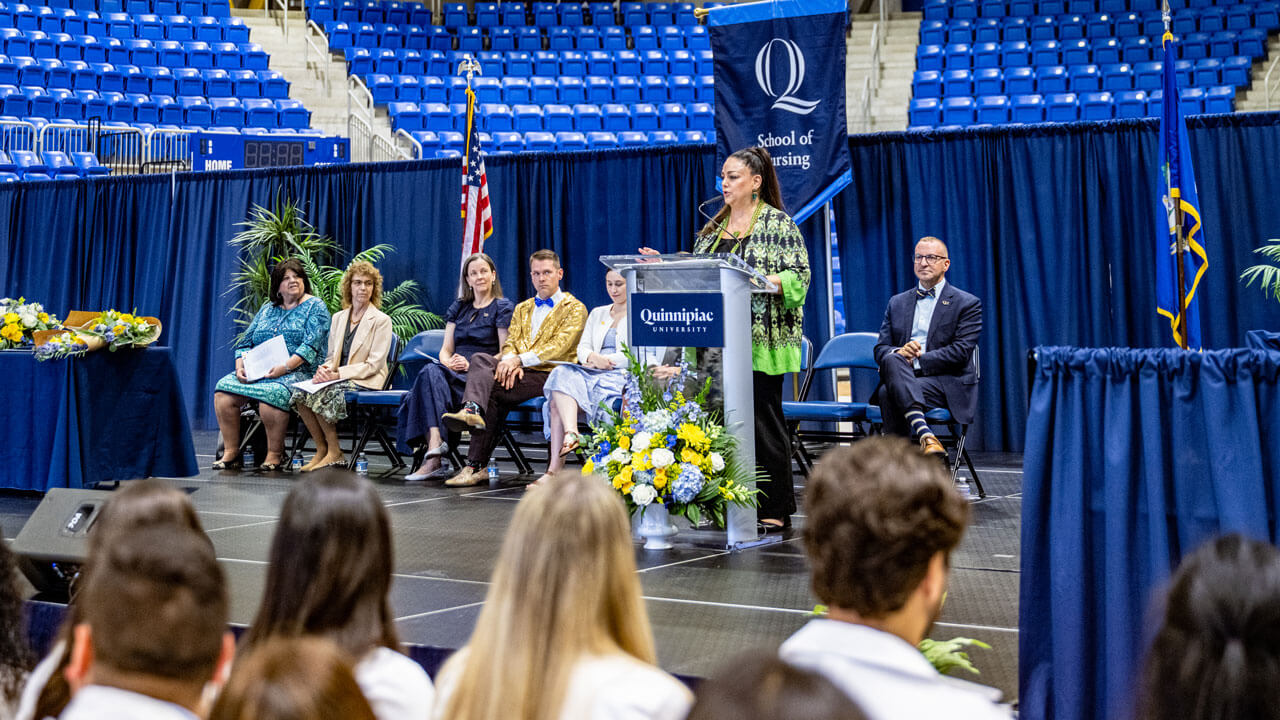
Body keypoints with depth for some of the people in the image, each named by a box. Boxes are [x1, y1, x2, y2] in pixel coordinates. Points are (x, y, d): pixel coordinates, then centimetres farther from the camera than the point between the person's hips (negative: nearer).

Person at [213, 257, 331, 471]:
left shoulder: (315, 306, 3)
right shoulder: (267, 309, 21)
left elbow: (312, 344, -11)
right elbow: (245, 342, 19)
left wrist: (285, 367, -21)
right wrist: (240, 366, -2)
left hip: (297, 372, -6)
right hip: (255, 372, 6)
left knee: (271, 394, -36)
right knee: (224, 388, -18)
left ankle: (275, 454, -19)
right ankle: (231, 452, -12)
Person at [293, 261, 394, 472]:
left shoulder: (381, 320, -4)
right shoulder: (338, 318, 17)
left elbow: (374, 364, -10)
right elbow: (332, 355, 18)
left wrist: (338, 374, -19)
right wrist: (324, 369, -7)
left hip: (365, 381, -6)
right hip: (338, 379, 6)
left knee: (321, 394, -30)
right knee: (300, 392, -21)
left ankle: (334, 452, -16)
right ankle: (321, 450, -11)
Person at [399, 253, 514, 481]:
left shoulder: (503, 308, 6)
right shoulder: (459, 307, 23)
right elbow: (446, 349, 17)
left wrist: (472, 365, -16)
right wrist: (449, 363, -7)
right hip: (454, 374, 5)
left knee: (430, 373, -31)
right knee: (432, 371, -32)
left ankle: (433, 449, -40)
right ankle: (435, 446, -43)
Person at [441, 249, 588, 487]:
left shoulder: (574, 308, 6)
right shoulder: (522, 308, 26)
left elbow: (558, 347, -9)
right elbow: (510, 342, 13)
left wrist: (519, 359, -19)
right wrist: (509, 361, -12)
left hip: (548, 373, -5)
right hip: (517, 371, 5)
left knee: (491, 388, -26)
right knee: (479, 358, -25)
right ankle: (472, 411, -44)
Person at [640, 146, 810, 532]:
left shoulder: (778, 223, -2)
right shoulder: (713, 227, 17)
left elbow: (798, 279, -10)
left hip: (761, 341, -6)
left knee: (763, 421, -3)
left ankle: (775, 510, 6)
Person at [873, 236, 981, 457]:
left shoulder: (967, 304, 7)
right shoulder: (897, 302, 21)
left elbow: (961, 352, -6)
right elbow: (880, 349, 13)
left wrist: (917, 360, -14)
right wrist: (898, 353, -11)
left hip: (948, 384, -4)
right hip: (903, 377, 4)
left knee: (889, 393, -33)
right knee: (892, 360, -34)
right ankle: (924, 433, -48)